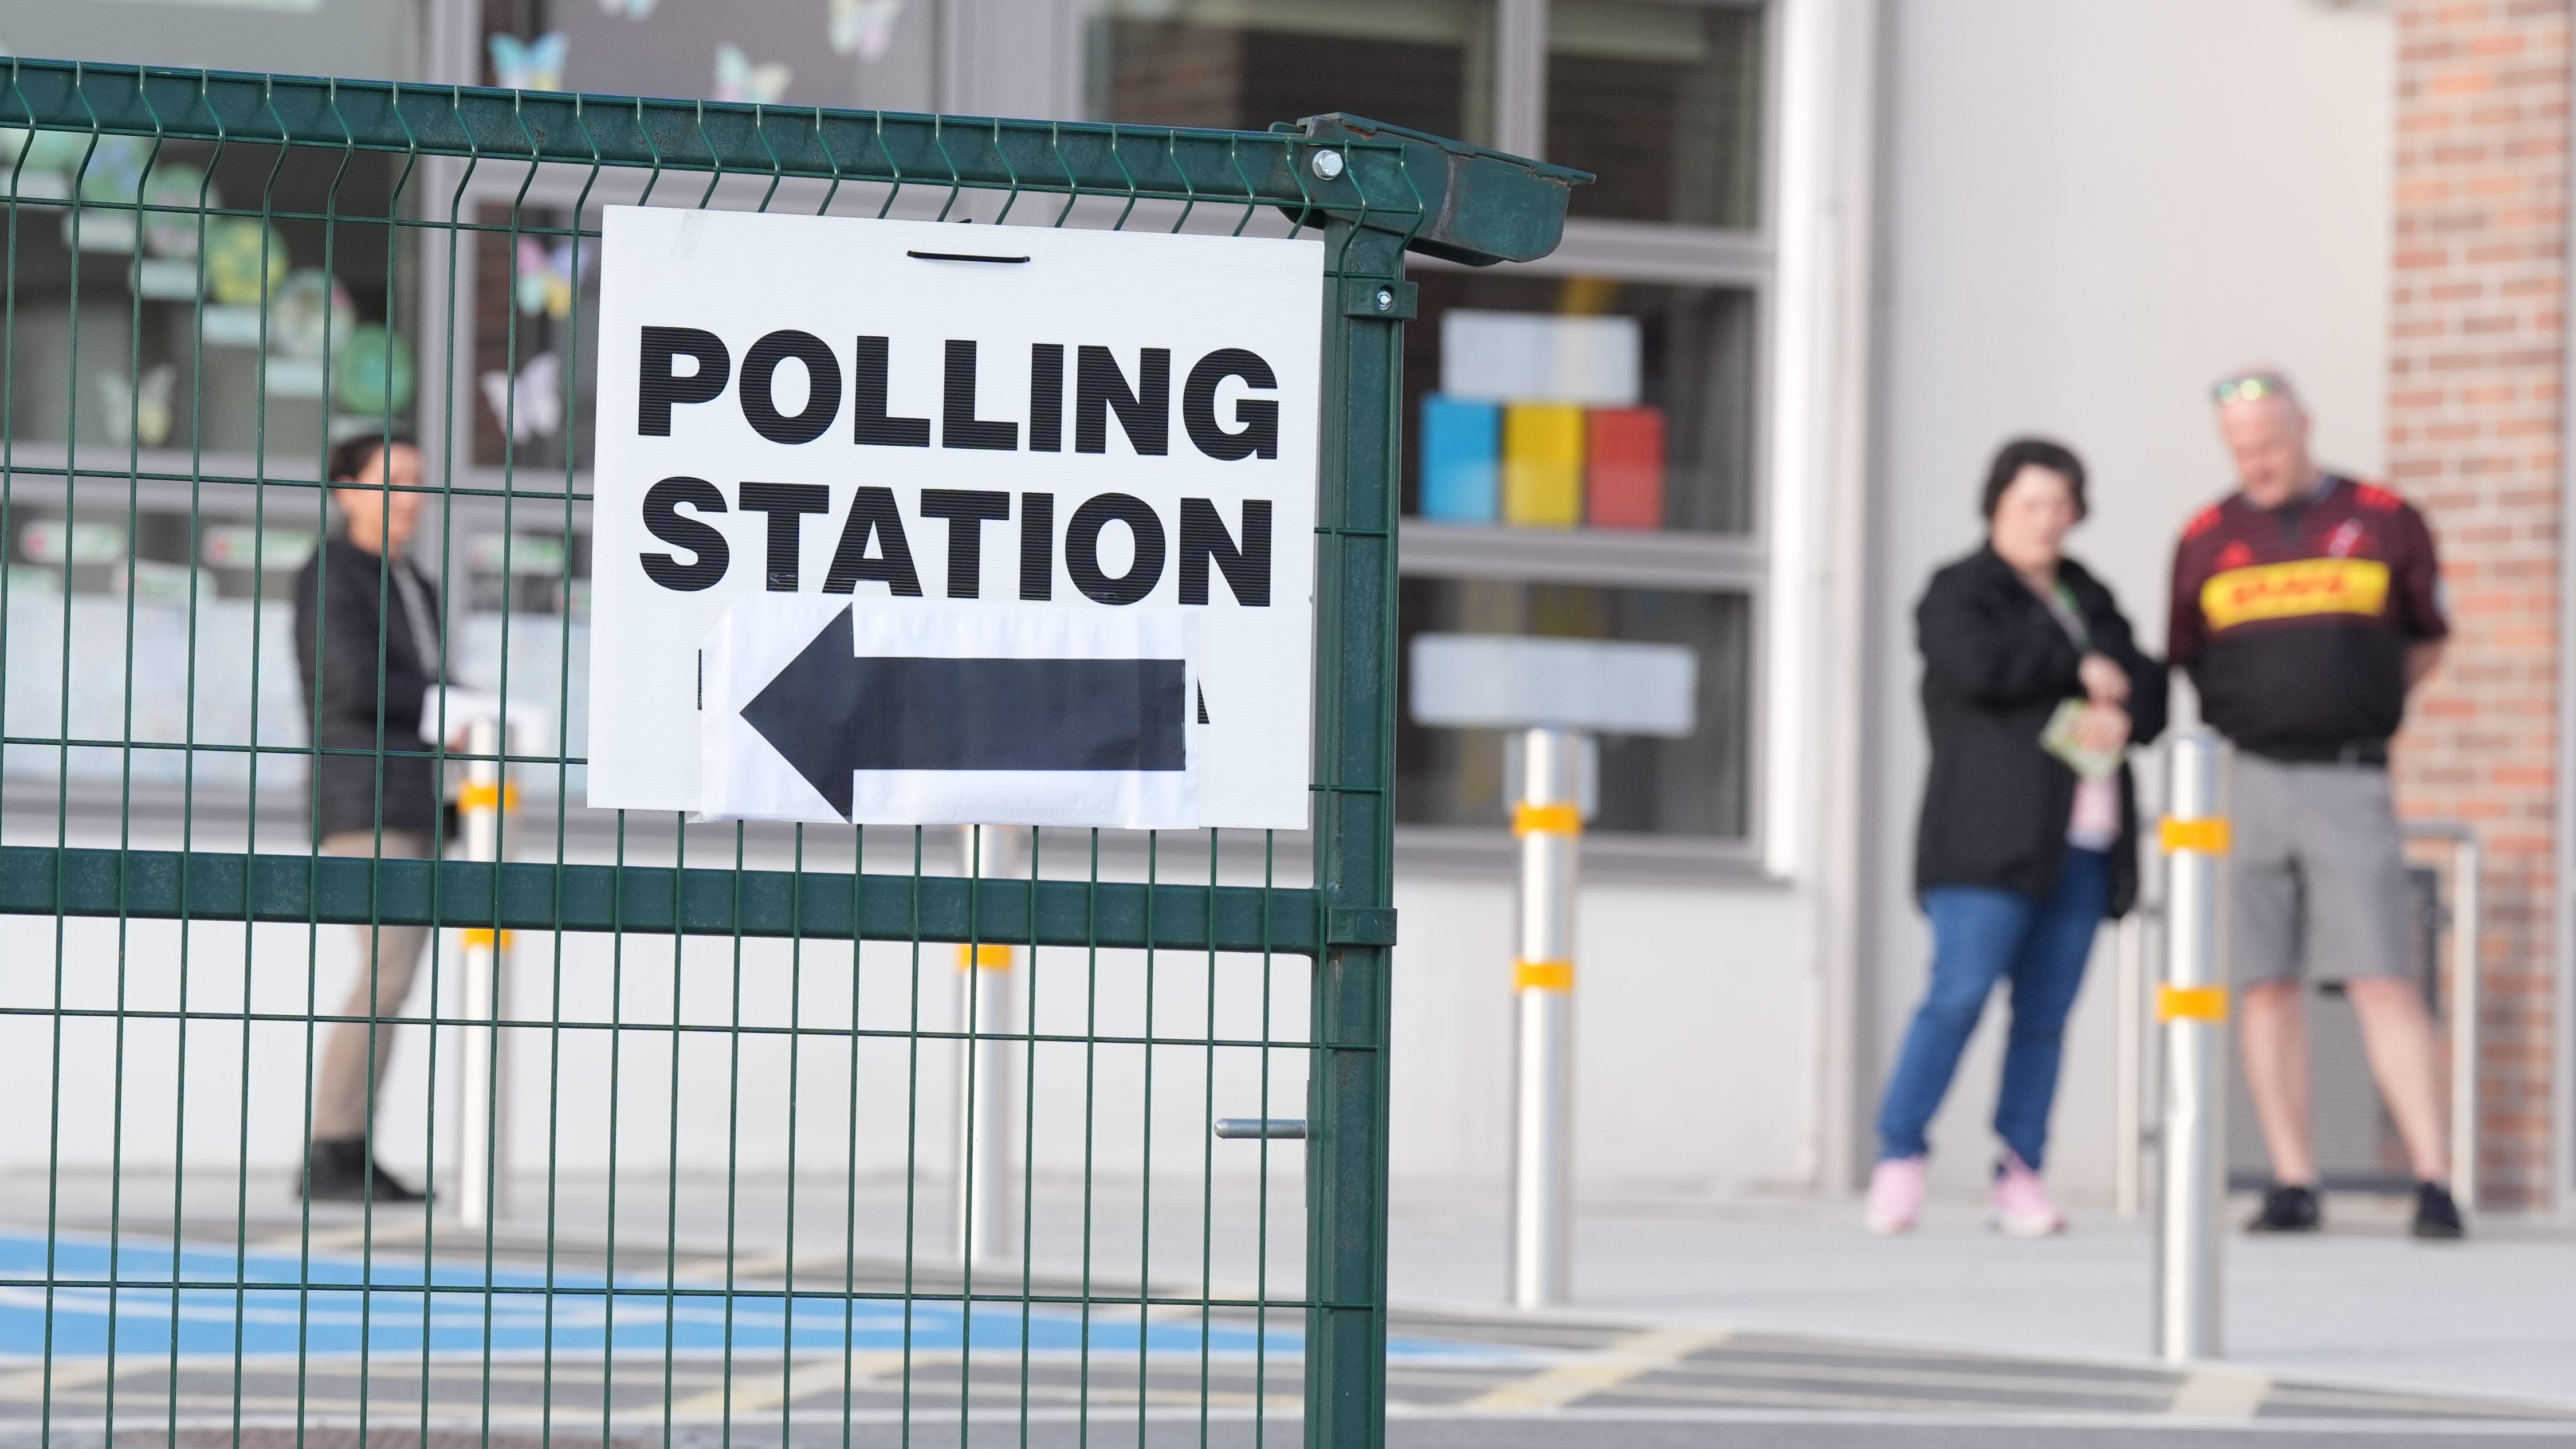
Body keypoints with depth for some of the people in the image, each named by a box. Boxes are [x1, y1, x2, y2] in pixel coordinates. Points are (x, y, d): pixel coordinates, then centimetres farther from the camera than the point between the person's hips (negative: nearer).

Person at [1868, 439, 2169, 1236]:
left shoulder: (2090, 598, 22)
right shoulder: (1960, 594, 2)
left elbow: (2149, 691, 16)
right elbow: (1981, 665, -18)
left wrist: (2122, 715, -7)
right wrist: (2080, 671, -7)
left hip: (2082, 841, 6)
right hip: (1991, 833, -5)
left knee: (2046, 1013, 2)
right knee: (1959, 995, -13)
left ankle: (2020, 1174, 4)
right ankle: (1899, 1155, -7)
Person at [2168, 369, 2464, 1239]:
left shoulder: (2384, 522, 6)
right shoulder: (2207, 539, 10)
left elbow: (2425, 644, 16)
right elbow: (2185, 665, 19)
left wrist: (2351, 710, 8)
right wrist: (2257, 716, 7)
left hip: (2346, 784, -2)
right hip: (2241, 783, 2)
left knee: (2383, 985, -8)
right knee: (2266, 986, 1)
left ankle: (2434, 1182, -10)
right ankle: (2292, 1184, 6)